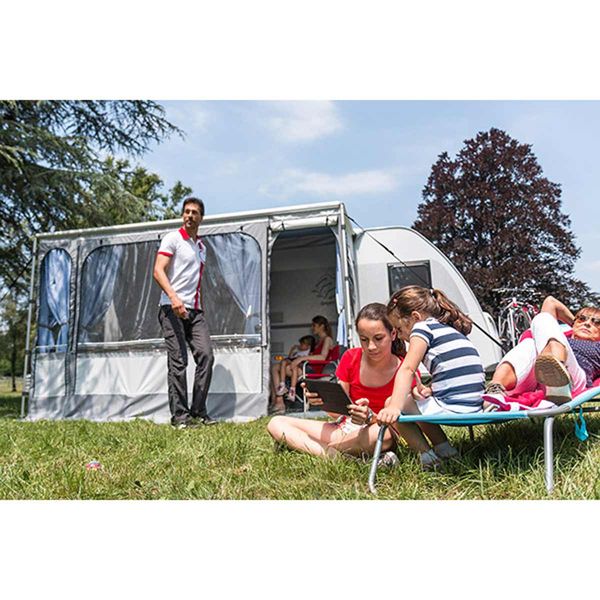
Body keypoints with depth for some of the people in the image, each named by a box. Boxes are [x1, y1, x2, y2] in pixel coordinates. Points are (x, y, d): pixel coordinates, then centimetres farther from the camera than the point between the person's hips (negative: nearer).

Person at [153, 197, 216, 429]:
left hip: (195, 310, 6)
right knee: (178, 362, -6)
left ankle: (198, 411, 4)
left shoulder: (202, 247, 22)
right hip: (172, 308, -6)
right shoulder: (172, 238, 0)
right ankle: (179, 415, 1)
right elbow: (158, 271, -11)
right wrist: (174, 297, -25)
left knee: (206, 355, -5)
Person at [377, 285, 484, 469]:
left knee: (390, 404, 5)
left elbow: (407, 370, -17)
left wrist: (394, 407, -26)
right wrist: (432, 390, 15)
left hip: (451, 409, -9)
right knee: (418, 401, 29)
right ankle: (443, 448, 20)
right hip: (473, 407, 9)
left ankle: (427, 456, 1)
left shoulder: (423, 326, -4)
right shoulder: (453, 331, 21)